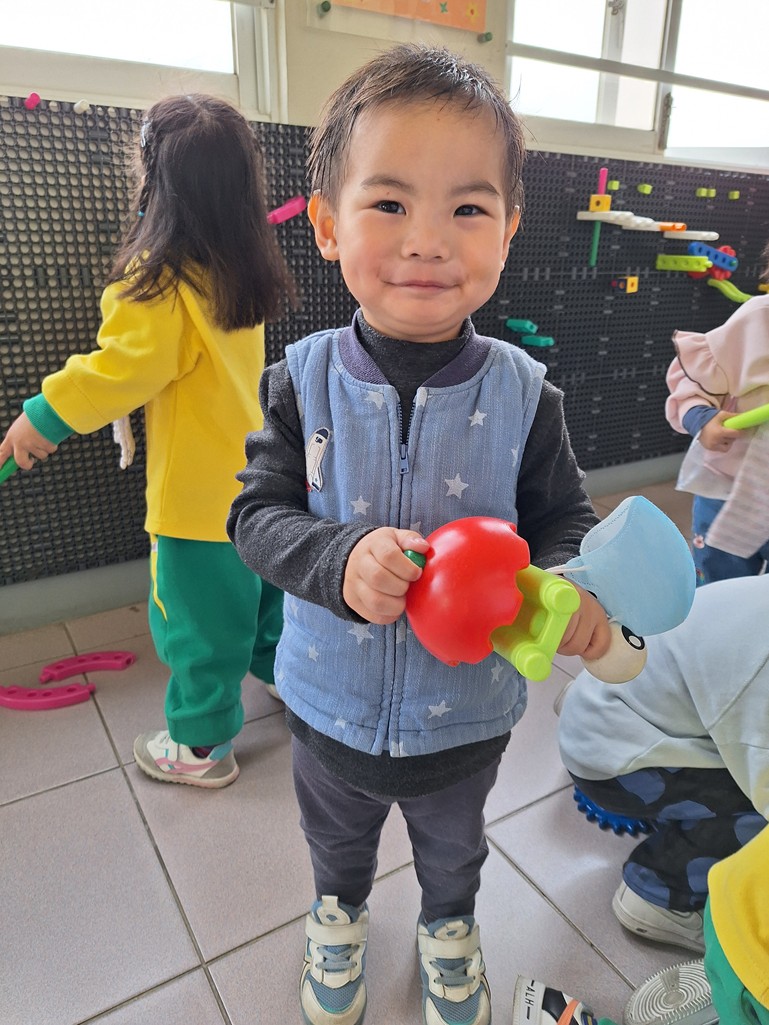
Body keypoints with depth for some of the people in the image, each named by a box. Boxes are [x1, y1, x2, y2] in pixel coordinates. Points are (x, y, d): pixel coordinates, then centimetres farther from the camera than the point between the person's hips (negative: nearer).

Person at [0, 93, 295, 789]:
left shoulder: (160, 281, -19)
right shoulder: (244, 268, 4)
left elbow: (123, 368, -22)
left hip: (200, 488, -7)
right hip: (257, 468, 8)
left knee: (199, 614, 7)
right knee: (265, 580, 24)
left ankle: (201, 745, 24)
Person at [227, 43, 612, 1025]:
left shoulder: (522, 391, -18)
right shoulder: (304, 379, -18)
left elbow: (564, 517, -8)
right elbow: (258, 513, -15)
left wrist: (571, 585, -30)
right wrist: (340, 559, -34)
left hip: (467, 707, 0)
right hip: (332, 701, 1)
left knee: (453, 845, 31)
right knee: (336, 835, 32)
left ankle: (449, 925, 66)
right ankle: (339, 910, 67)